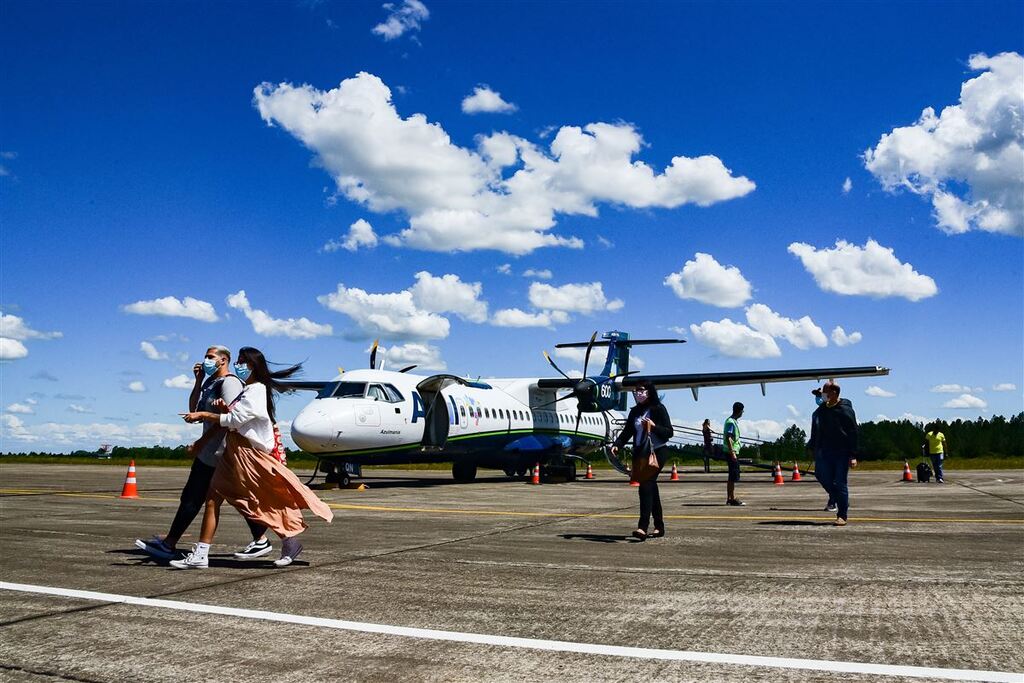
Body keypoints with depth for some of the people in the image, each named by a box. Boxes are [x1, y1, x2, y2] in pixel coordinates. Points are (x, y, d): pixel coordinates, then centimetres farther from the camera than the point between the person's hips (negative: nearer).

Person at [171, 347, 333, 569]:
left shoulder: (257, 390, -12)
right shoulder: (246, 390, 18)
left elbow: (234, 420, -17)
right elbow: (234, 419, 17)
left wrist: (203, 414, -12)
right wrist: (224, 408, -2)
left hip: (250, 453, -10)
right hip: (234, 452, 10)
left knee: (266, 502, 0)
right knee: (212, 500, 4)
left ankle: (290, 543, 16)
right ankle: (200, 555, 6)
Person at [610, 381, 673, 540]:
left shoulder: (659, 409, -4)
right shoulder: (635, 412, 13)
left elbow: (669, 432, -5)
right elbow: (627, 432, 9)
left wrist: (654, 426, -21)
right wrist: (617, 445, -6)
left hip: (657, 451, -6)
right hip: (640, 454, 6)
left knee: (645, 486, -18)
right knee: (650, 487, 9)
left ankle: (643, 527, -23)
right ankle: (659, 527, 17)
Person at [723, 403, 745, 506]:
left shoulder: (733, 421, 16)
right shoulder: (731, 422, -14)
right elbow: (728, 438, -21)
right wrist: (732, 453, -24)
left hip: (733, 452, 10)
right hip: (732, 452, -10)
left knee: (732, 477, 11)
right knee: (733, 476, -7)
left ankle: (729, 499, 14)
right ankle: (733, 499, -5)